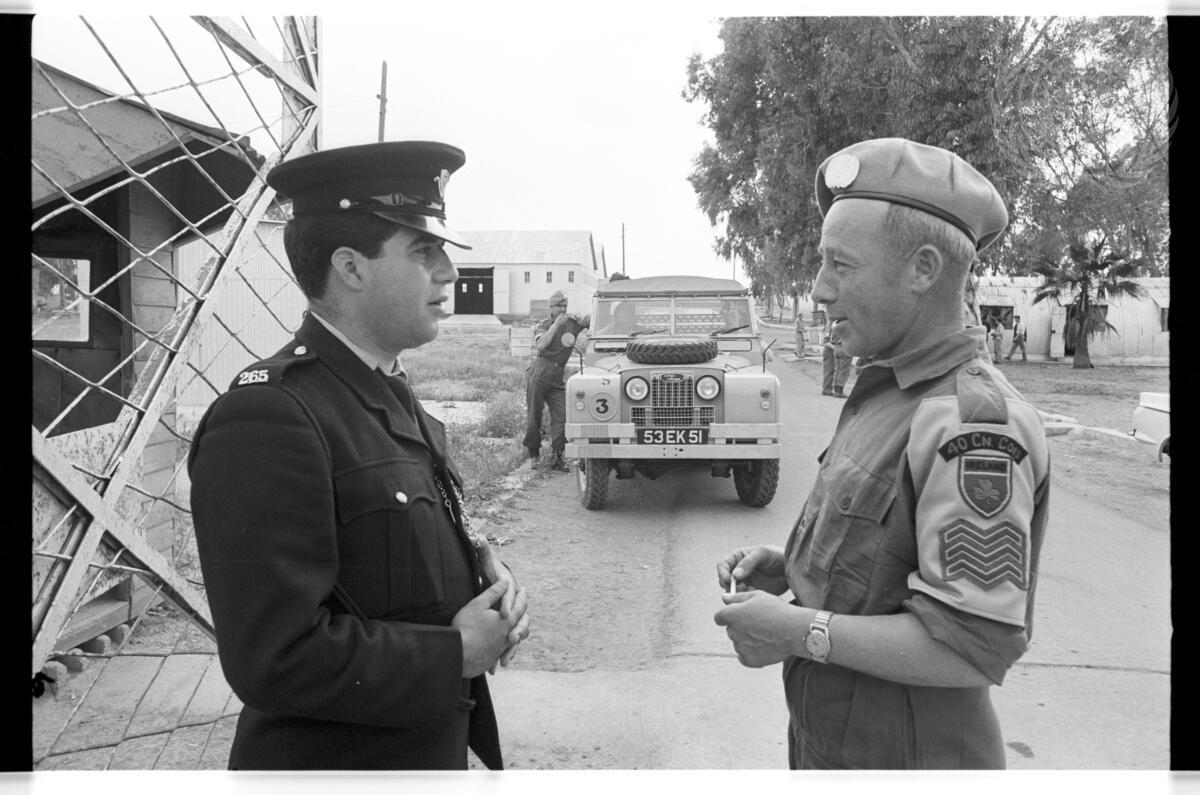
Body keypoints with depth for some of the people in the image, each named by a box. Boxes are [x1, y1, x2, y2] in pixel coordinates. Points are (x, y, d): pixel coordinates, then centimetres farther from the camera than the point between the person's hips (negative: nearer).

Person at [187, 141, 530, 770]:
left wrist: (484, 567, -6)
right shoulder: (264, 418, -25)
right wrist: (457, 653, -21)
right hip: (332, 762, -8)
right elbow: (274, 660, -29)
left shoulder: (392, 396, 4)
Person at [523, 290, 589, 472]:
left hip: (558, 377, 3)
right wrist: (556, 324, -14)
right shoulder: (542, 326, 3)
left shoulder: (572, 323, 11)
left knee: (561, 416, -8)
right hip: (538, 372, -2)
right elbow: (541, 344, -15)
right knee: (534, 415, 3)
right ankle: (533, 453, 18)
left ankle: (556, 458, -6)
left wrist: (578, 318, -8)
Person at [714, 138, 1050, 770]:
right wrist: (788, 566, 0)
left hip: (899, 753, -8)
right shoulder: (886, 391, 4)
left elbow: (975, 647, -28)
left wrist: (802, 632, -23)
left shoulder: (977, 425, -26)